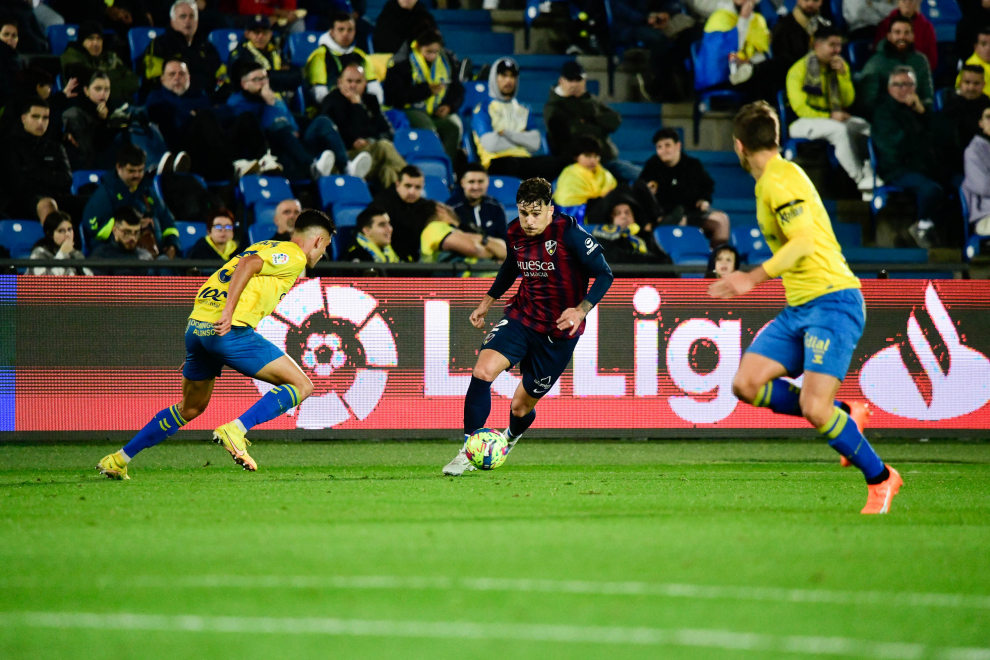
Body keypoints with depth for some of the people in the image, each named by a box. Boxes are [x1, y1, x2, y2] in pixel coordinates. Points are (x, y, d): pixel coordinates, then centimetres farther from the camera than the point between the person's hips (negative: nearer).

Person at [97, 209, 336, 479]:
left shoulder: (265, 247, 28)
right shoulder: (294, 256, 2)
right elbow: (248, 264, -16)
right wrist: (229, 311, -25)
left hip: (196, 326, 9)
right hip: (230, 330, -9)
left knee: (191, 408, 25)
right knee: (301, 385, -4)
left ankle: (118, 460, 25)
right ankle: (234, 431, -17)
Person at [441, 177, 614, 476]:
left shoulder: (568, 233, -18)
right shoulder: (516, 233, -1)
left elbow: (604, 275, -14)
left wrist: (581, 310, -28)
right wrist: (487, 302, 21)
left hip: (557, 333, -4)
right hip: (521, 317, 4)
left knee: (521, 407, 6)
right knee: (483, 370, -23)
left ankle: (511, 438, 44)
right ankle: (468, 452, -16)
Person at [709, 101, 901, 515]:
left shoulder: (781, 181, -13)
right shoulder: (769, 181, 16)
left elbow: (804, 242, -24)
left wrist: (755, 277, -30)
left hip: (831, 301, -9)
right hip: (799, 307, 9)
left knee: (814, 409, -18)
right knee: (746, 384, -4)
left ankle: (880, 479, 2)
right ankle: (846, 417, 9)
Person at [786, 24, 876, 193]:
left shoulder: (841, 65, 9)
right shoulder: (799, 69, -8)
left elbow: (848, 101, 7)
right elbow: (800, 107, -12)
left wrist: (842, 74, -7)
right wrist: (830, 116, -18)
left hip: (833, 119, 6)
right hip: (803, 122, -6)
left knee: (864, 126, -21)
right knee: (840, 130, -34)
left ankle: (869, 171, -34)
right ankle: (861, 179, -35)